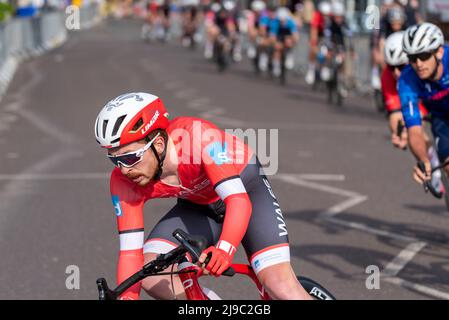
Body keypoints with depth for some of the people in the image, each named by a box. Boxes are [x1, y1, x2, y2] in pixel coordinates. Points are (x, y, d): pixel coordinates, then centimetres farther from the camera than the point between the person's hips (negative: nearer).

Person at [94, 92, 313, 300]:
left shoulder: (199, 137, -36)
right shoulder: (125, 182, -24)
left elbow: (239, 200, -44)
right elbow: (130, 252, -20)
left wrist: (224, 249, -60)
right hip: (198, 206, 4)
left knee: (279, 284, -23)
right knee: (150, 275, -20)